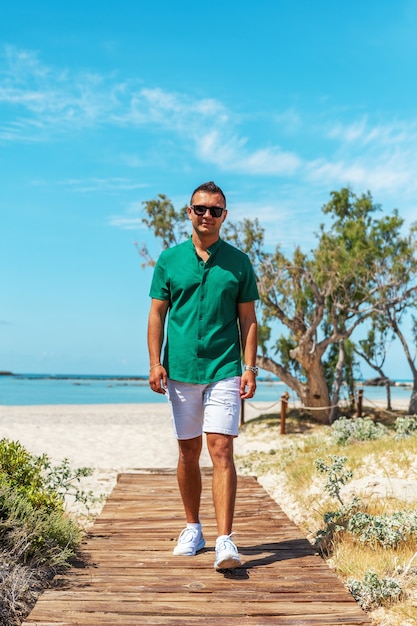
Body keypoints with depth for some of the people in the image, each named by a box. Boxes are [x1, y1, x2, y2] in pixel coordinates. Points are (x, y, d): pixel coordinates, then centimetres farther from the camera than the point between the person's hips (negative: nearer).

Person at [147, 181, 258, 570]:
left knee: (221, 451, -9)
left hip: (224, 370, -1)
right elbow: (157, 314, 6)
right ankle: (193, 528, 26)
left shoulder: (238, 261, 5)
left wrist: (250, 368, -2)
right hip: (181, 371, 2)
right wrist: (155, 362, -4)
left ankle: (225, 541, -7)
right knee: (188, 452, 10)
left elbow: (248, 319, 6)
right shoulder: (169, 259, 6)